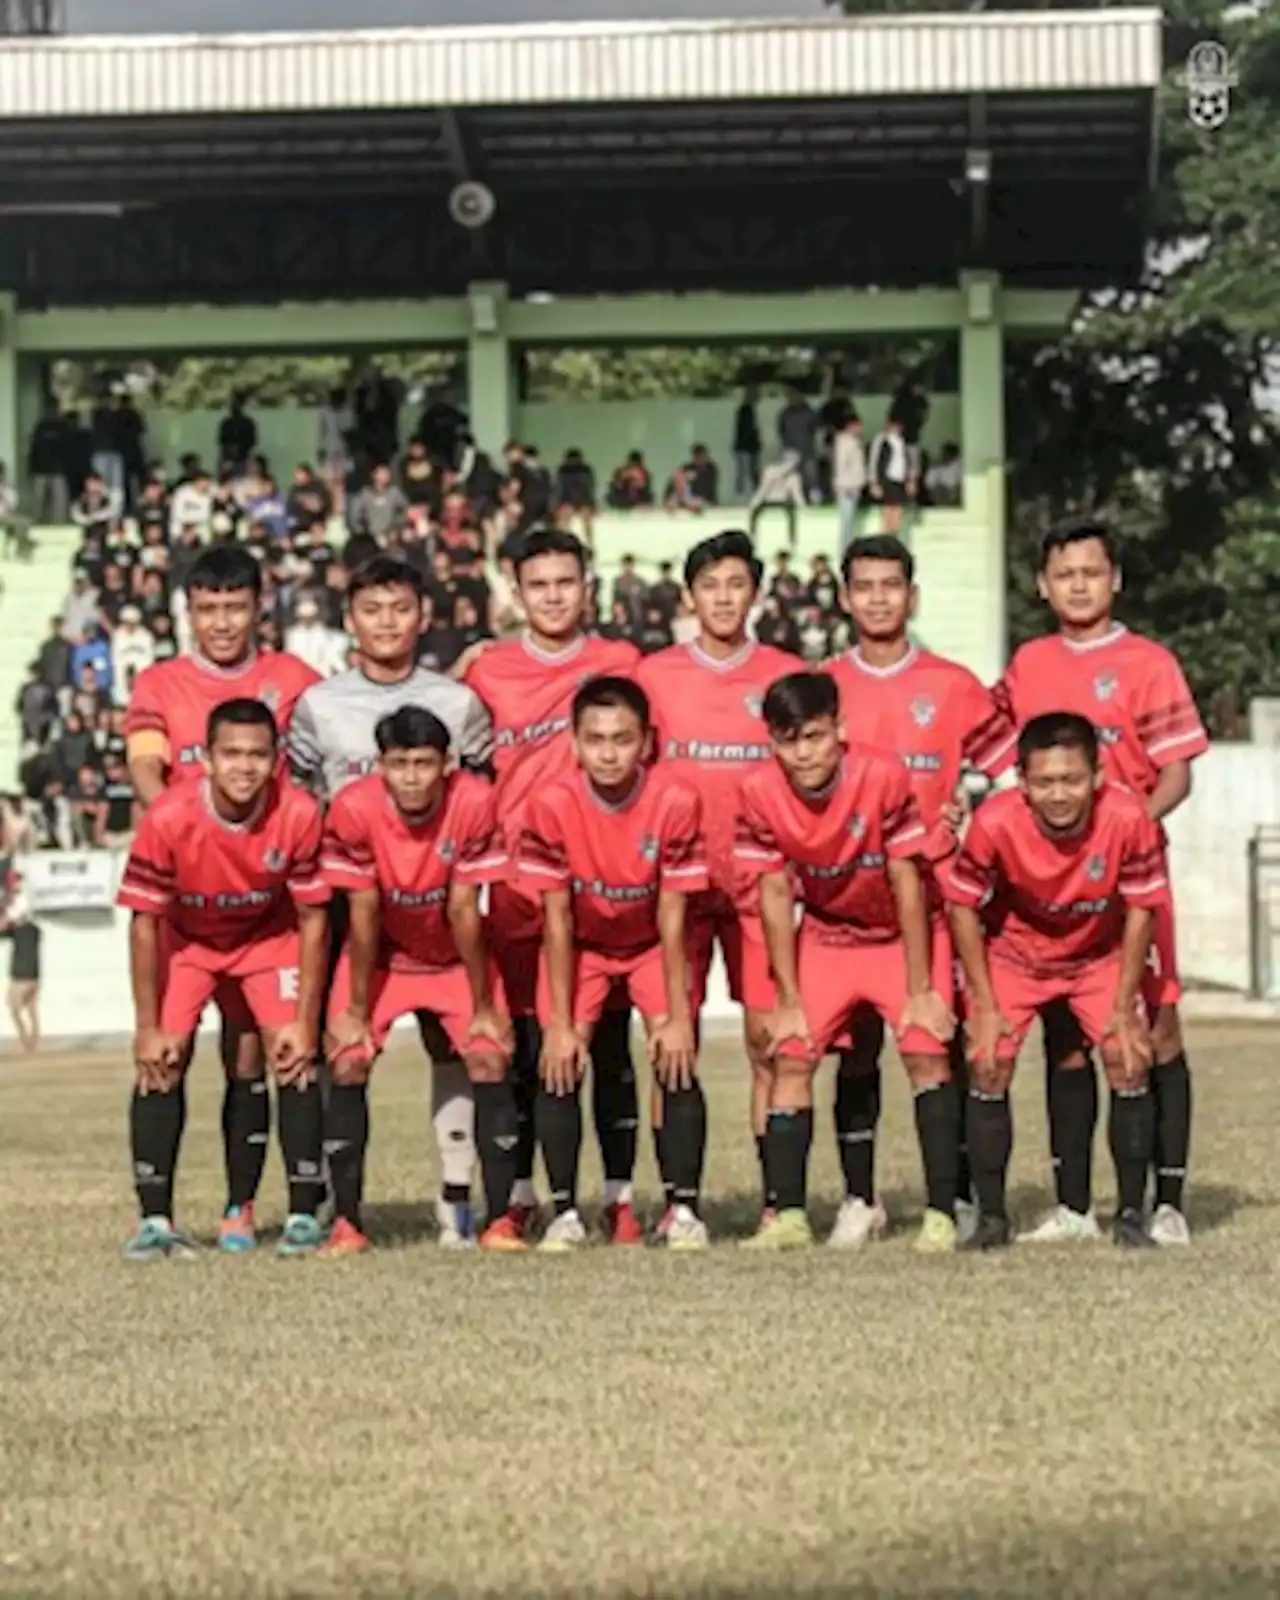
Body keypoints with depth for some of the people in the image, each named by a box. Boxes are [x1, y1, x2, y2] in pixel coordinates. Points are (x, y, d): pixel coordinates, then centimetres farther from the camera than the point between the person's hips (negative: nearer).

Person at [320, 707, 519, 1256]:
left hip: (455, 957, 0)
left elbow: (463, 910, -20)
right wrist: (356, 1010, -13)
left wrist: (483, 1007, -13)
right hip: (380, 956, 0)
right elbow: (363, 913, -18)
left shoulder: (473, 803, -27)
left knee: (489, 1062, -15)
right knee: (347, 1064, -15)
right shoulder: (354, 808, -26)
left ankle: (500, 1220, -7)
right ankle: (346, 1223, -6)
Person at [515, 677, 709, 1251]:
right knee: (560, 1068, -13)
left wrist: (678, 1014, -20)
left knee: (677, 1063, -15)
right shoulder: (552, 805, -25)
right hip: (580, 944, 0)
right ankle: (565, 1212, -2)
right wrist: (559, 1023, -18)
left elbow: (671, 916, -20)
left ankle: (684, 1210, -5)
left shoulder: (676, 801, -26)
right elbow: (557, 919, -18)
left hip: (653, 943, 0)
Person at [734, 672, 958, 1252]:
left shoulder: (882, 776, -28)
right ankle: (789, 1216, -3)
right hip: (824, 936, 3)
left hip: (901, 933, -3)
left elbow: (907, 884, -20)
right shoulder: (760, 793, -19)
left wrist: (919, 990, -17)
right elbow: (775, 895, -10)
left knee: (926, 1050, -17)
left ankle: (941, 1213, -13)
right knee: (791, 1056, -8)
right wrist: (789, 999, -8)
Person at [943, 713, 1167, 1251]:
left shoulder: (1127, 818, -31)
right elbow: (962, 906, -16)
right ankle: (991, 1216, 2)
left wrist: (1123, 1008, -13)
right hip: (1013, 955, 0)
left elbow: (1140, 909, -16)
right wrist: (984, 1006, -15)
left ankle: (1131, 1215, 2)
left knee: (1129, 1060, -12)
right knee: (989, 1064, -12)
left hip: (1101, 956, 0)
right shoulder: (995, 823, -32)